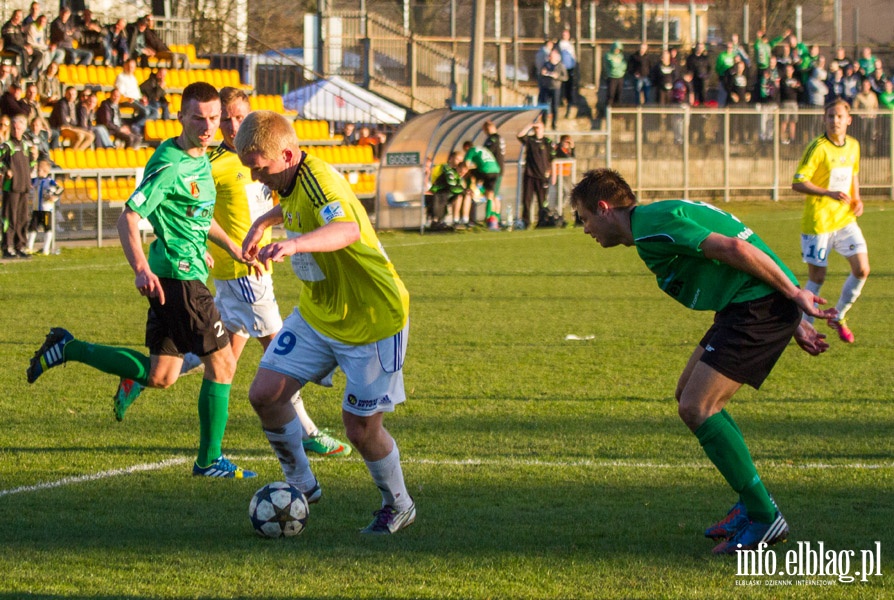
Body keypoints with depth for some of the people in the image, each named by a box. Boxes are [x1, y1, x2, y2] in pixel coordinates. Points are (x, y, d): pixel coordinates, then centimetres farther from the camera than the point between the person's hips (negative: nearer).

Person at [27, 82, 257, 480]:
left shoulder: (200, 158, 12)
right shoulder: (170, 166, -18)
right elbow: (128, 218, -23)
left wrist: (233, 248, 27)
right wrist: (141, 269, -35)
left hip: (180, 274, 10)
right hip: (178, 275, -10)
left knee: (160, 376, 12)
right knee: (222, 363, -5)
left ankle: (68, 349, 18)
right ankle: (210, 461, 4)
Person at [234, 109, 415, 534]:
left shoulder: (320, 182, -28)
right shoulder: (292, 182, 0)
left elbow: (348, 230, -52)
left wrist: (295, 244, -67)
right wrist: (263, 223, 23)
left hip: (372, 322, -8)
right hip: (316, 317, 8)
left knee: (361, 428, -2)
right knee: (265, 394, -5)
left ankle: (398, 506, 25)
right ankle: (301, 486, 14)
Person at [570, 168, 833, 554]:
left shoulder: (652, 226, -12)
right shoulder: (657, 221, 22)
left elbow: (733, 249, -20)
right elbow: (734, 255, 25)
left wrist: (795, 296, -16)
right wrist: (795, 324, 22)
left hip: (759, 307, -11)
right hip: (752, 307, 11)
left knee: (697, 408, -12)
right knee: (690, 396, 17)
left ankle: (764, 517, -9)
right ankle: (751, 505, 19)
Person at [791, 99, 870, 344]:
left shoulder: (853, 146, 6)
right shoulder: (818, 148, -15)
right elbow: (797, 183, -19)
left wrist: (856, 199, 6)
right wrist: (829, 193, -28)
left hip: (845, 219, 6)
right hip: (818, 220, -6)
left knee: (862, 270, -2)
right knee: (817, 276, 0)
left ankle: (838, 317, 18)